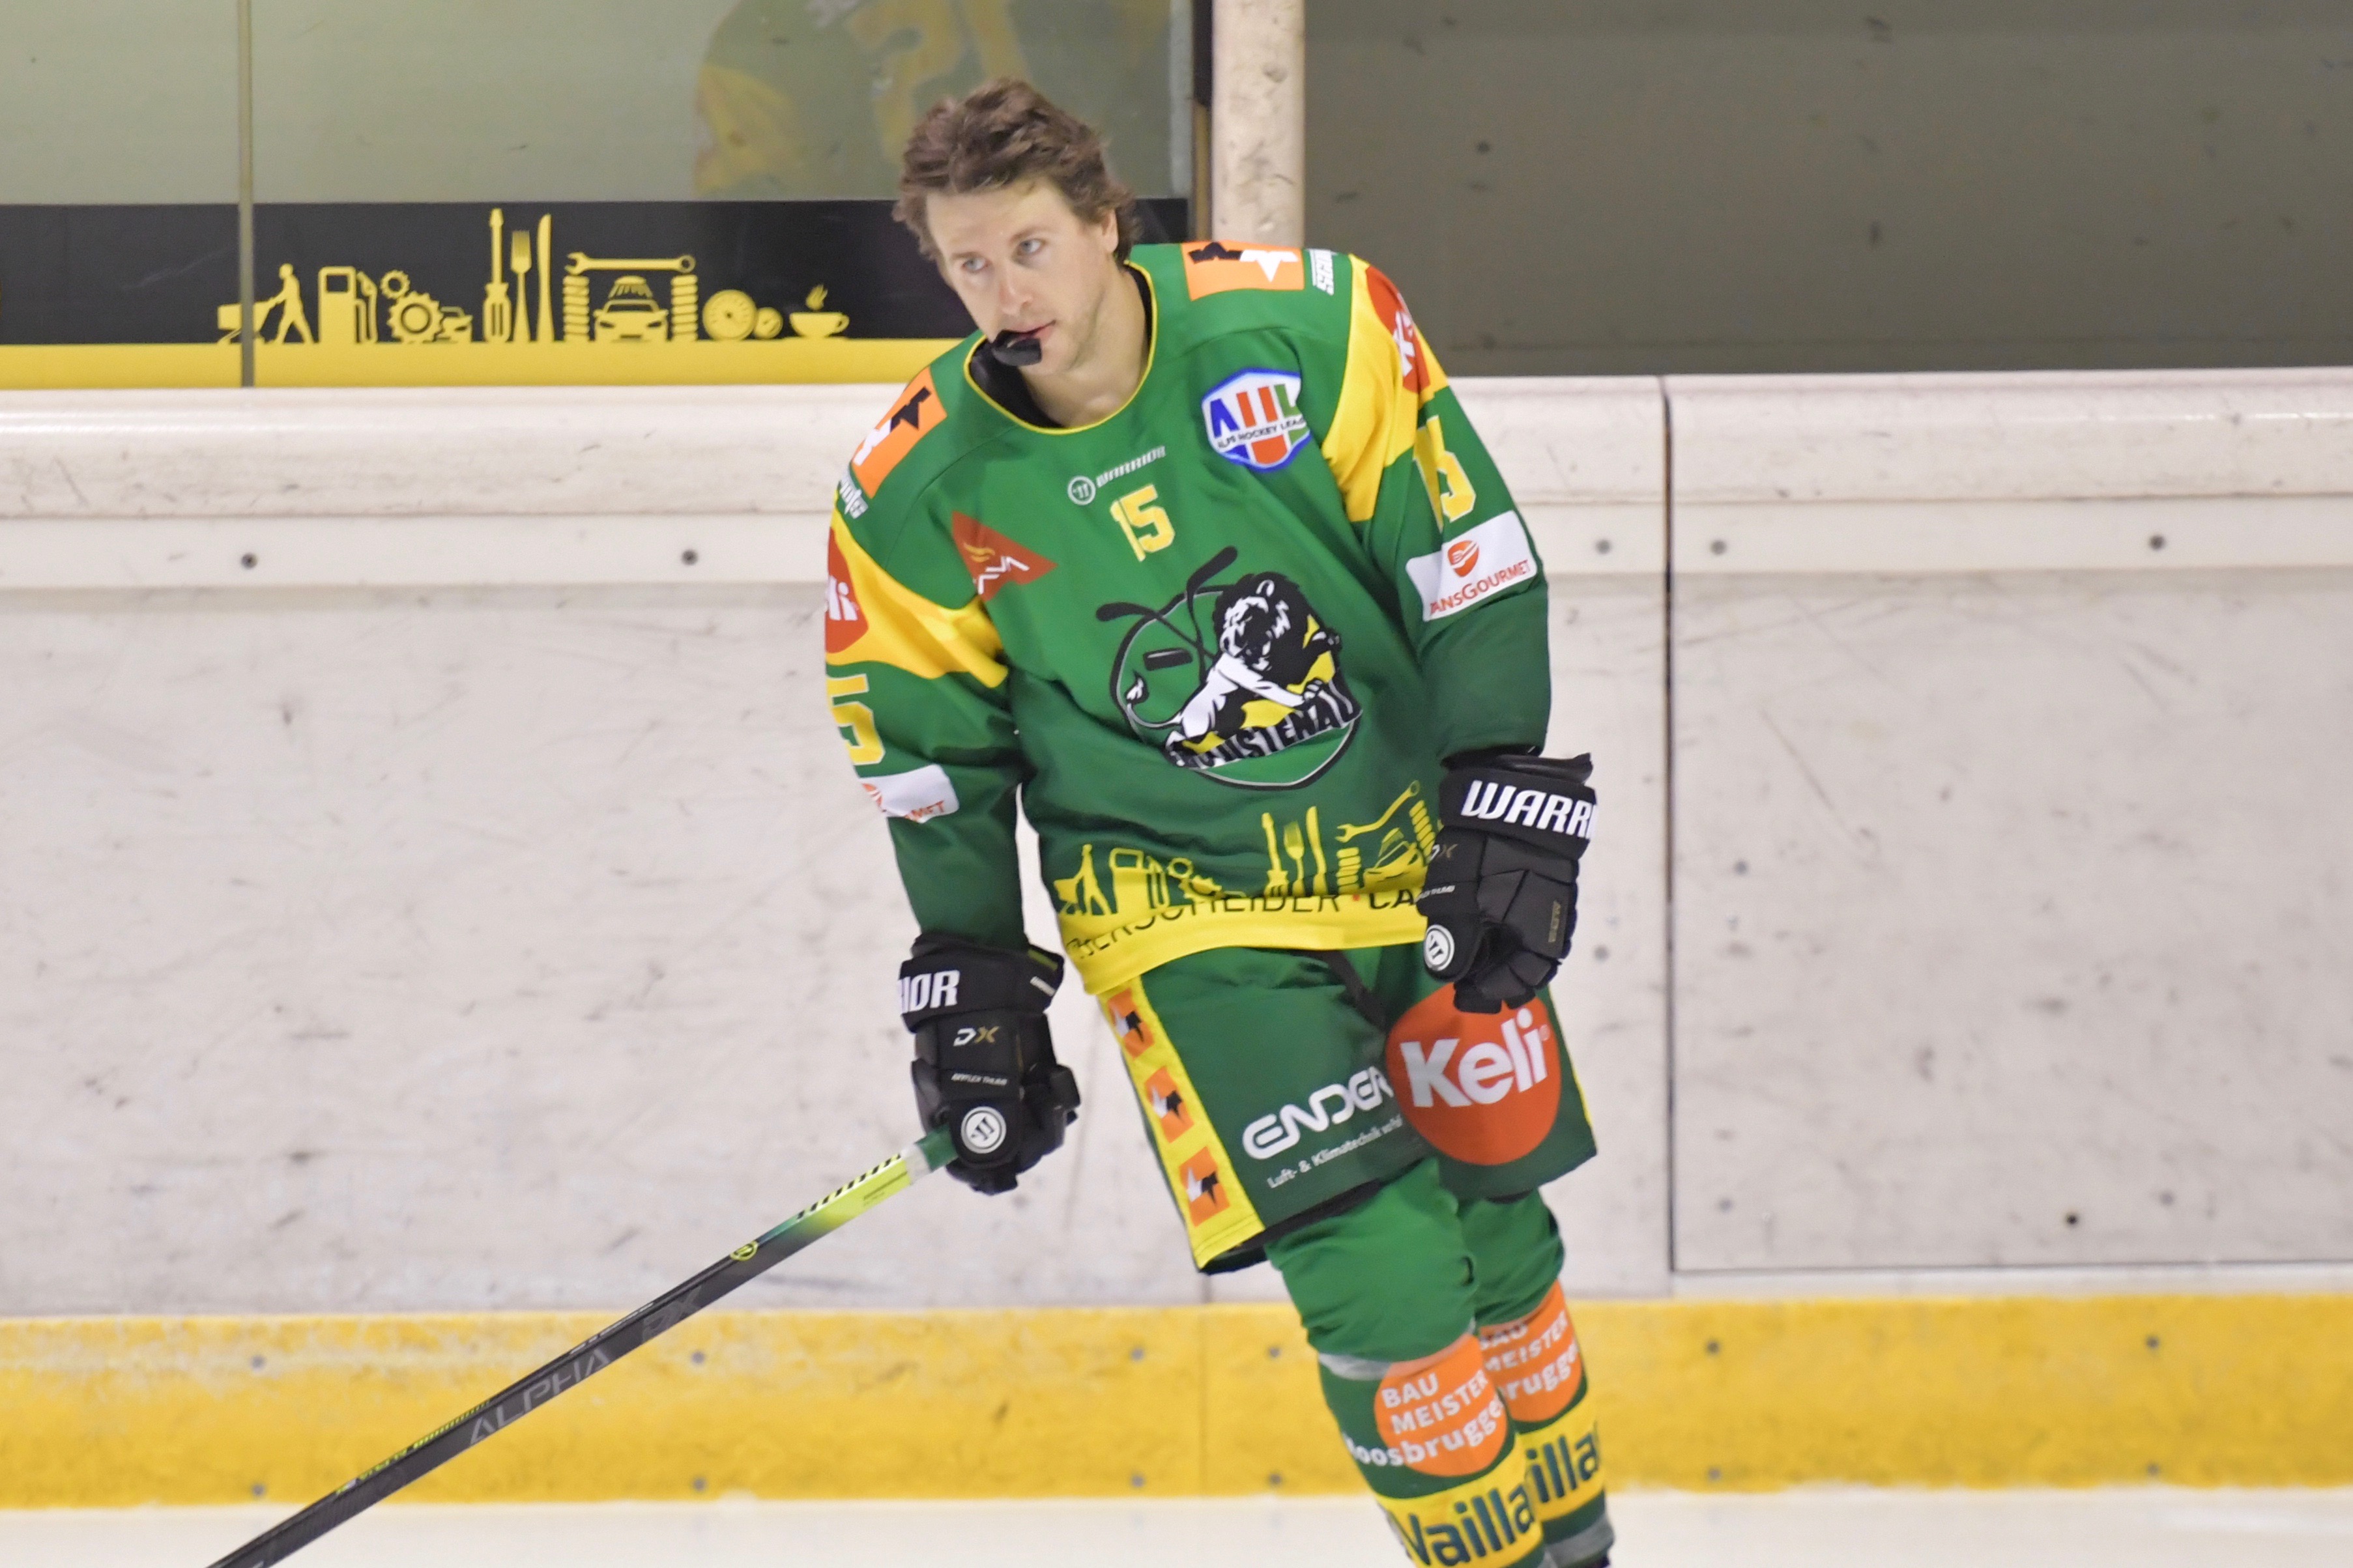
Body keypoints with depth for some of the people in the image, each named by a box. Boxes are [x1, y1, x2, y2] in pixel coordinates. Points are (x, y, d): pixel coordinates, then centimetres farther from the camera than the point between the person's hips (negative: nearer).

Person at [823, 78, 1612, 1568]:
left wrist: (1506, 807, -13)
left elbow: (1472, 563, -10)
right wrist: (974, 987, 3)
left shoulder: (1306, 325, -15)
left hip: (1417, 855, 1)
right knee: (1378, 1273, -15)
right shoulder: (918, 492, -12)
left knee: (1496, 1234, 11)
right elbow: (932, 756, 1)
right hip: (1186, 910, -1)